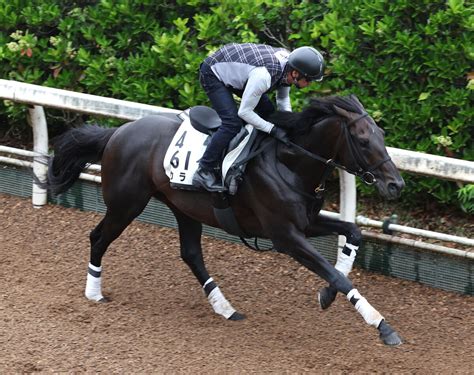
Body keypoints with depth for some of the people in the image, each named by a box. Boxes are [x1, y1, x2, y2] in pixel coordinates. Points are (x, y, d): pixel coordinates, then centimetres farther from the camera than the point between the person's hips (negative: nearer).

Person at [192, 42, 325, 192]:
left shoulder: (289, 63, -13)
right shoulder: (264, 76, -40)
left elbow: (283, 98, 6)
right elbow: (244, 112, -31)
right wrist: (273, 129, -27)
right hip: (212, 74, -9)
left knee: (267, 111, 9)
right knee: (233, 123, -22)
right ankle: (203, 173, -17)